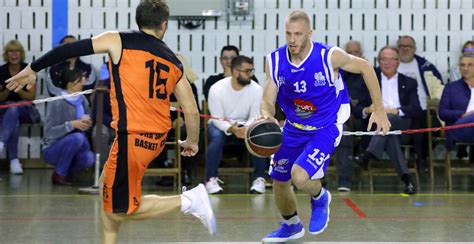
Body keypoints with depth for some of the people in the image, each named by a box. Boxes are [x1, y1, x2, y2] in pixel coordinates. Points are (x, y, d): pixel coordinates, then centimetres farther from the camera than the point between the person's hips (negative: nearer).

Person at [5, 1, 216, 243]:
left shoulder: (118, 41, -2)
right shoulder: (174, 63, 10)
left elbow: (70, 49, -5)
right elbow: (192, 111, 11)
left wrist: (33, 69, 7)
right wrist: (192, 142, 29)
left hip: (132, 138, -7)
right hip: (156, 138, 7)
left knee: (121, 209, 2)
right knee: (107, 186, 24)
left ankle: (188, 200, -7)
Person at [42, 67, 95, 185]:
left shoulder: (82, 100, 0)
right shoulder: (57, 102, -18)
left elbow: (86, 120, 14)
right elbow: (48, 132, -23)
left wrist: (87, 123, -10)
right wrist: (72, 124, -32)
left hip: (74, 149, 5)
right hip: (53, 149, -5)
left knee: (89, 158, -26)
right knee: (77, 137, -32)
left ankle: (69, 173, 7)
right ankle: (58, 174, -15)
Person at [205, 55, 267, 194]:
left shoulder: (256, 89, -14)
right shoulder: (217, 89, -20)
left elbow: (254, 118, -11)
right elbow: (217, 119, -19)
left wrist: (246, 129, -35)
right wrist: (231, 129, -40)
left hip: (245, 126, 2)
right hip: (220, 125, -2)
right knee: (216, 137, -36)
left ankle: (259, 178, -14)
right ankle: (211, 179, -23)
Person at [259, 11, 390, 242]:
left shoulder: (329, 56, -23)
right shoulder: (275, 60, -13)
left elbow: (365, 67, -7)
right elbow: (267, 101, -10)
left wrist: (378, 110, -4)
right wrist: (266, 116, -36)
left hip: (325, 128, -5)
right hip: (294, 127, 5)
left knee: (300, 176, -26)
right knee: (279, 182, 14)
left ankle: (319, 197, 11)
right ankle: (291, 225, 44)